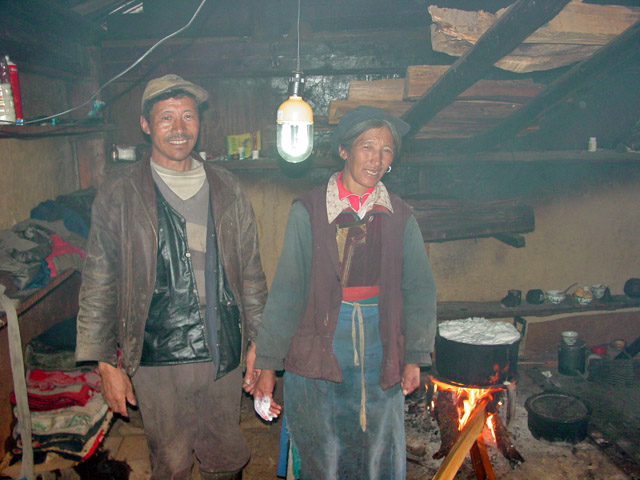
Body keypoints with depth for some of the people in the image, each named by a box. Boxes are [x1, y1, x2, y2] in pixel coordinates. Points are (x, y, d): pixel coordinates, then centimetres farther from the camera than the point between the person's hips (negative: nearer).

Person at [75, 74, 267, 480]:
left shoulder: (227, 189, 5)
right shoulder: (119, 194, -3)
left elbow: (251, 272, 9)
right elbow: (98, 286, 0)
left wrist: (257, 342, 7)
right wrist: (106, 363, -2)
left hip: (224, 356, 3)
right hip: (158, 361, -2)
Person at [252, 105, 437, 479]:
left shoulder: (399, 216, 4)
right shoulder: (309, 210, -4)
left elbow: (419, 290, 7)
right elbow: (286, 290, -5)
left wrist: (415, 357, 2)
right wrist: (268, 364, -6)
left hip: (380, 352, 2)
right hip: (319, 347, -2)